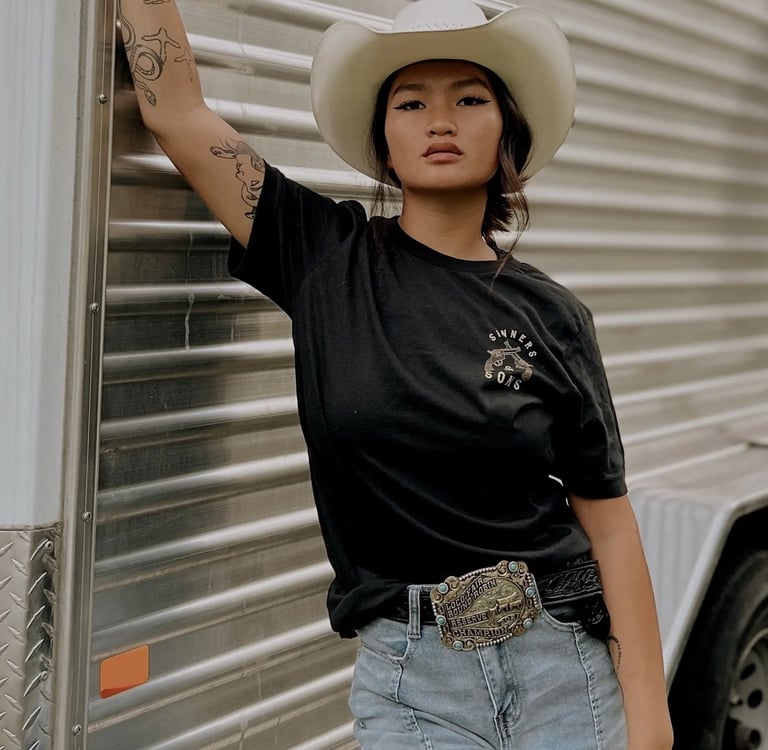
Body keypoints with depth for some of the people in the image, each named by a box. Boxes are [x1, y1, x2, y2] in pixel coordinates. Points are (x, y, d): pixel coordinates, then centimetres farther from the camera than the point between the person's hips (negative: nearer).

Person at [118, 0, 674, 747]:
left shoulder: (552, 315, -1)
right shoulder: (329, 261, -1)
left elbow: (609, 526, -1)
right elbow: (175, 107, -3)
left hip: (564, 668, 1)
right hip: (407, 683, 0)